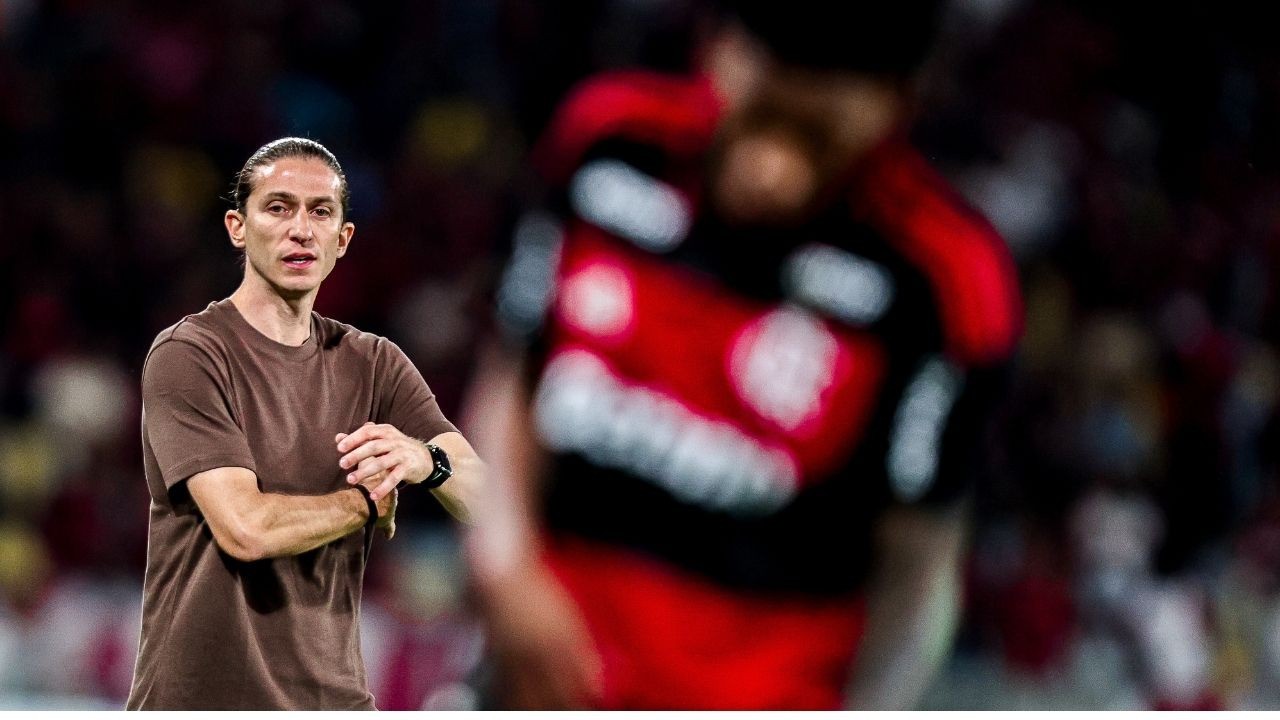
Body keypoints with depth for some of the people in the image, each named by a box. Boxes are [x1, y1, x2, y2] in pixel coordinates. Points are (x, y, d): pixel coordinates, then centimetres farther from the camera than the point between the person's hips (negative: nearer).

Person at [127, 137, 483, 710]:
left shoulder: (373, 364, 8)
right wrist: (369, 501, -5)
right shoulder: (186, 355, -8)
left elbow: (482, 498, -2)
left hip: (333, 699, 5)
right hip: (201, 703, -5)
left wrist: (424, 460, -23)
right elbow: (246, 528, -20)